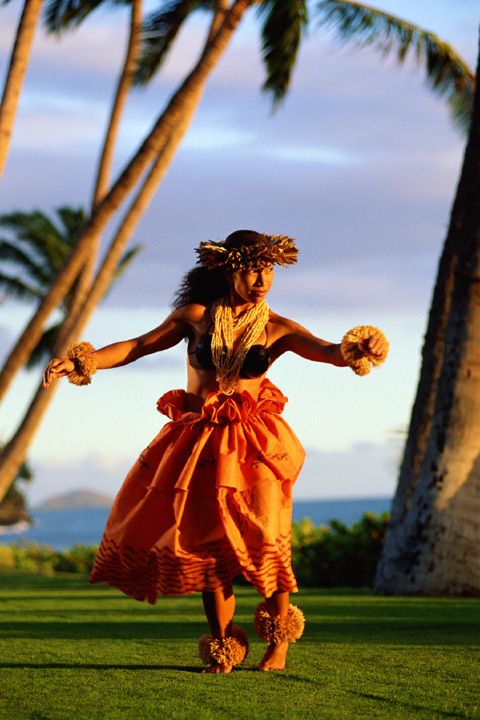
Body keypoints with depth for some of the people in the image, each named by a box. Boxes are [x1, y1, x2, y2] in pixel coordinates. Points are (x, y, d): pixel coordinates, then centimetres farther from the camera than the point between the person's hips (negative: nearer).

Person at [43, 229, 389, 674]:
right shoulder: (197, 316, 3)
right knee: (205, 542, 2)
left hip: (251, 443, -2)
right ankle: (223, 646, 15)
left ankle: (278, 641, 6)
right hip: (198, 442, 2)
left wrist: (359, 348, -39)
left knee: (260, 536, -11)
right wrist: (78, 362, -4)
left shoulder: (277, 330, 0)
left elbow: (329, 352, -15)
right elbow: (139, 346, 6)